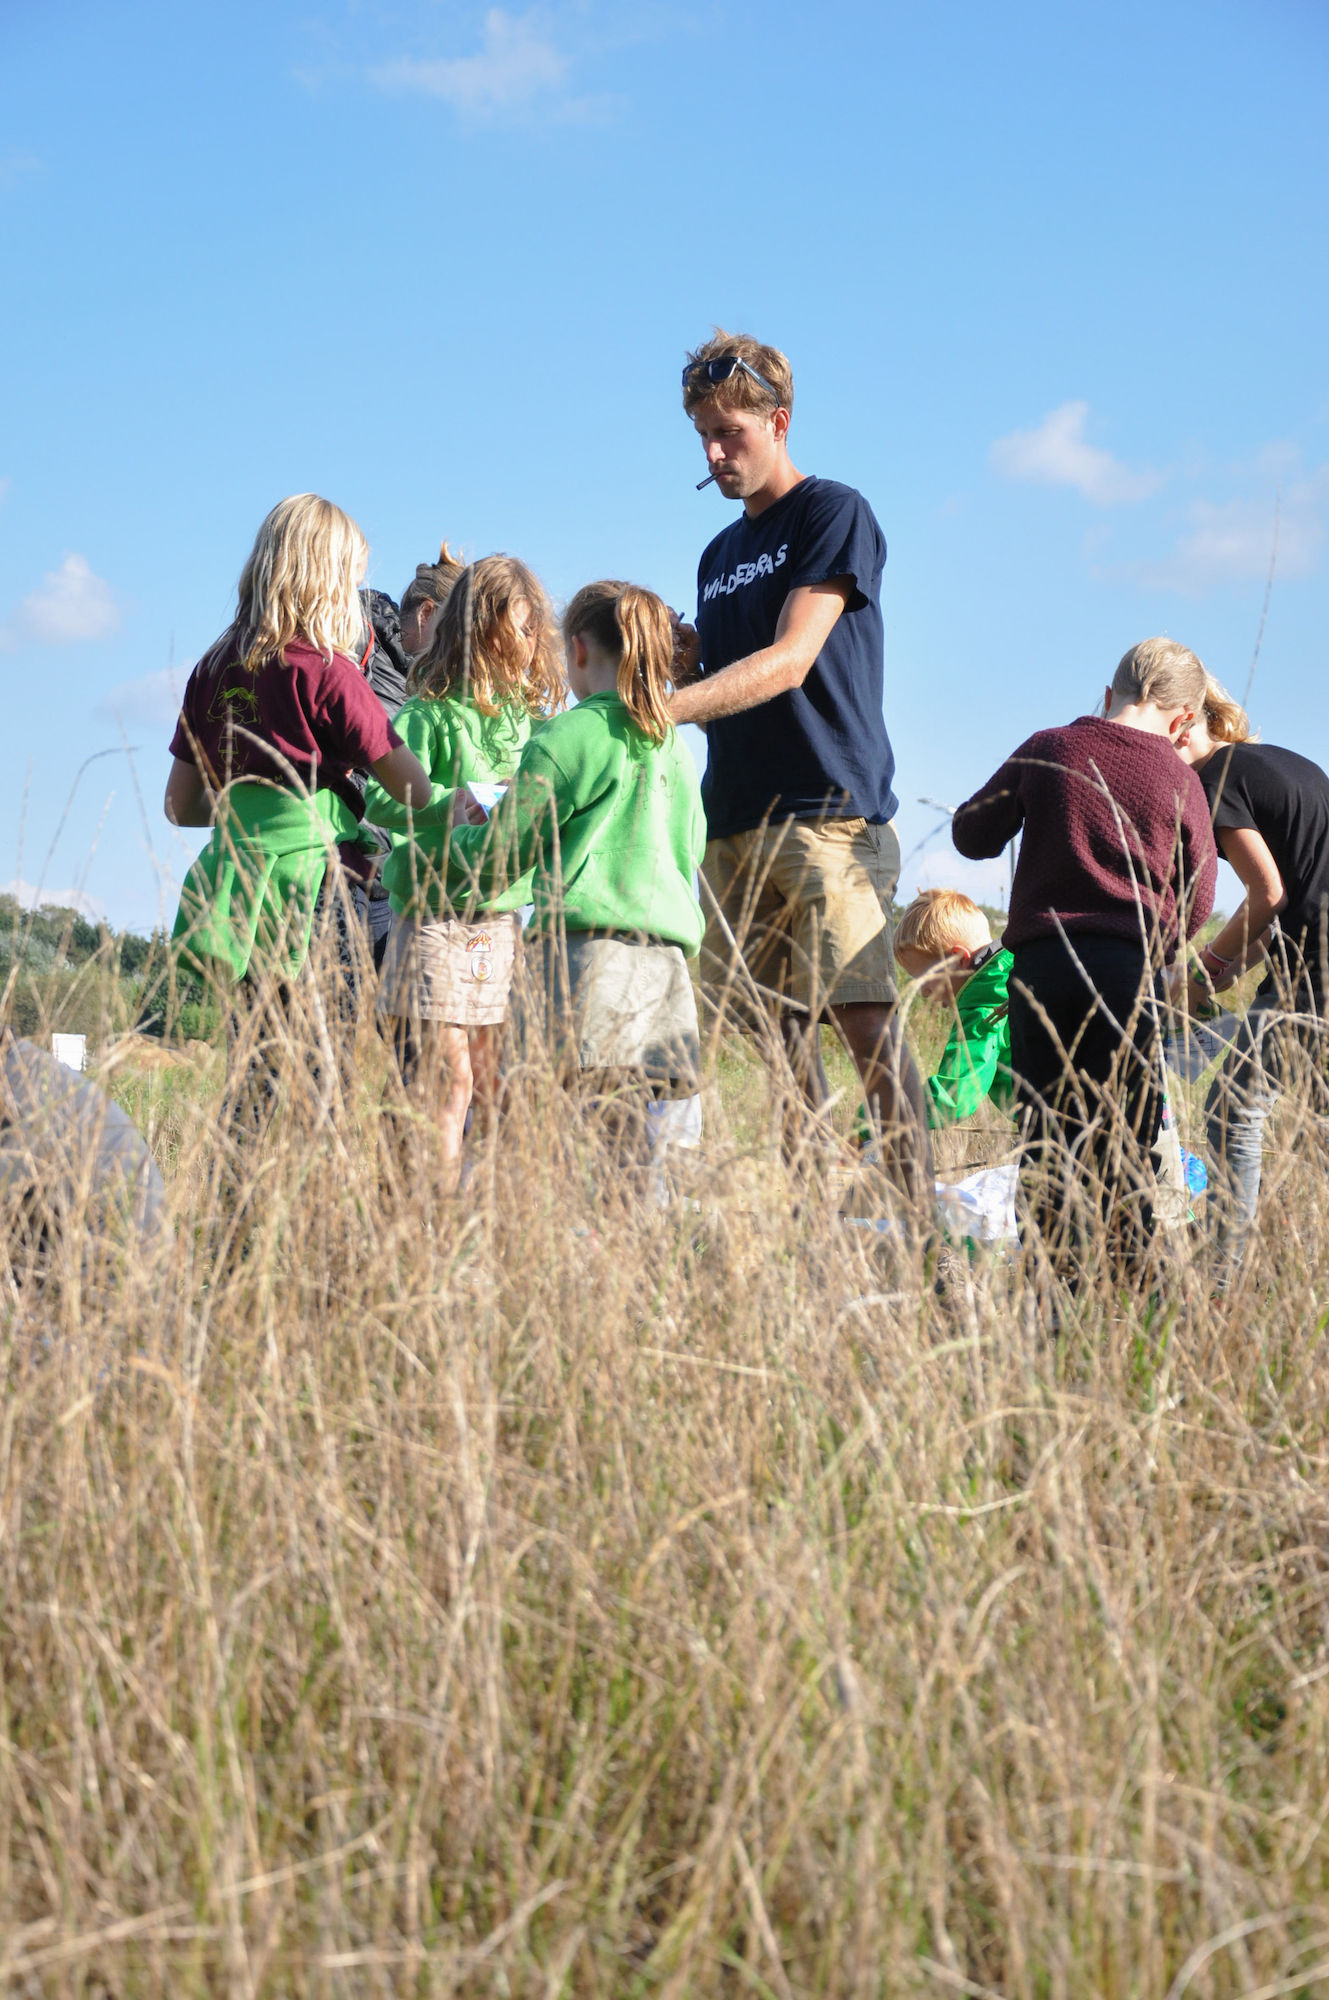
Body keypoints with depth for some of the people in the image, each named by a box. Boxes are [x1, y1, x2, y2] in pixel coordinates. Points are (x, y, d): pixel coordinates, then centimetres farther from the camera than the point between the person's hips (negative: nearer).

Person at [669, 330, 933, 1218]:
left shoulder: (836, 514, 0)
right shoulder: (721, 552, 23)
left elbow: (788, 659, -12)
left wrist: (663, 708, -19)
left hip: (831, 814, -7)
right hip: (738, 826, 7)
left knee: (866, 1019, -13)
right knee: (780, 1030, 1)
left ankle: (920, 1212, -12)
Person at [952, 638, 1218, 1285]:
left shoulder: (1047, 750, 6)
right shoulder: (1180, 781, 3)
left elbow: (972, 834, 14)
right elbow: (1194, 906, 8)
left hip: (1038, 962, 1)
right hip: (1128, 965, -1)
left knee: (1047, 1132, 6)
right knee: (1124, 1138, 3)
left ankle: (1055, 1277, 3)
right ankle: (1127, 1276, 0)